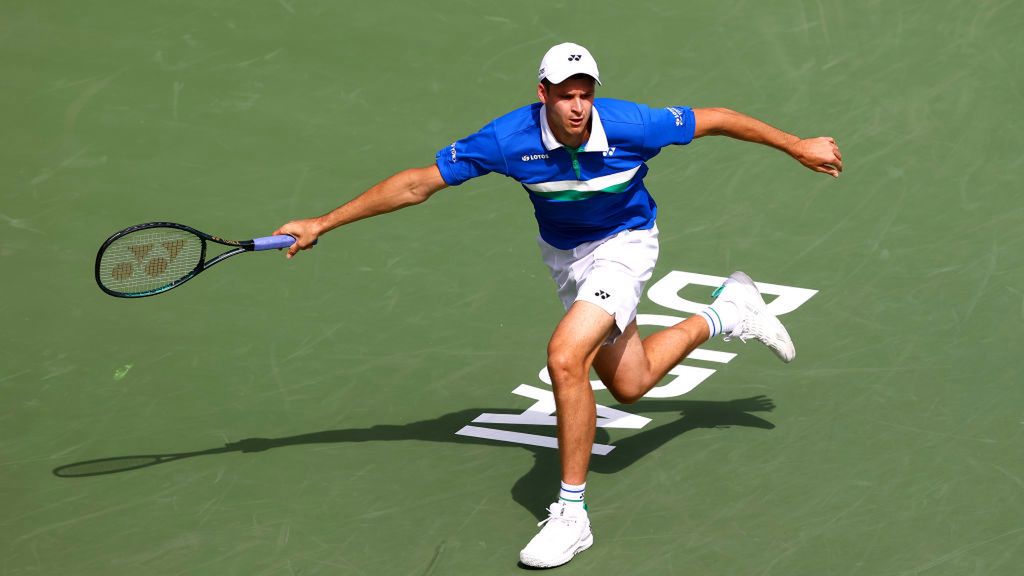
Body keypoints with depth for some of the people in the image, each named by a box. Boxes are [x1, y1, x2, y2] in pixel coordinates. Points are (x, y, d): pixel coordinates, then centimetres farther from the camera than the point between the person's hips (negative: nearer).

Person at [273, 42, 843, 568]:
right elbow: (418, 183, -20)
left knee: (565, 357, -27)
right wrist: (322, 224, -20)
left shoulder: (629, 125, -31)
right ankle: (728, 313, 45)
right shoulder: (509, 139, -27)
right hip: (565, 256, 4)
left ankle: (571, 515, -15)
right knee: (630, 384, 19)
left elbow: (715, 119, -15)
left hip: (624, 245, -4)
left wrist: (799, 146, -5)